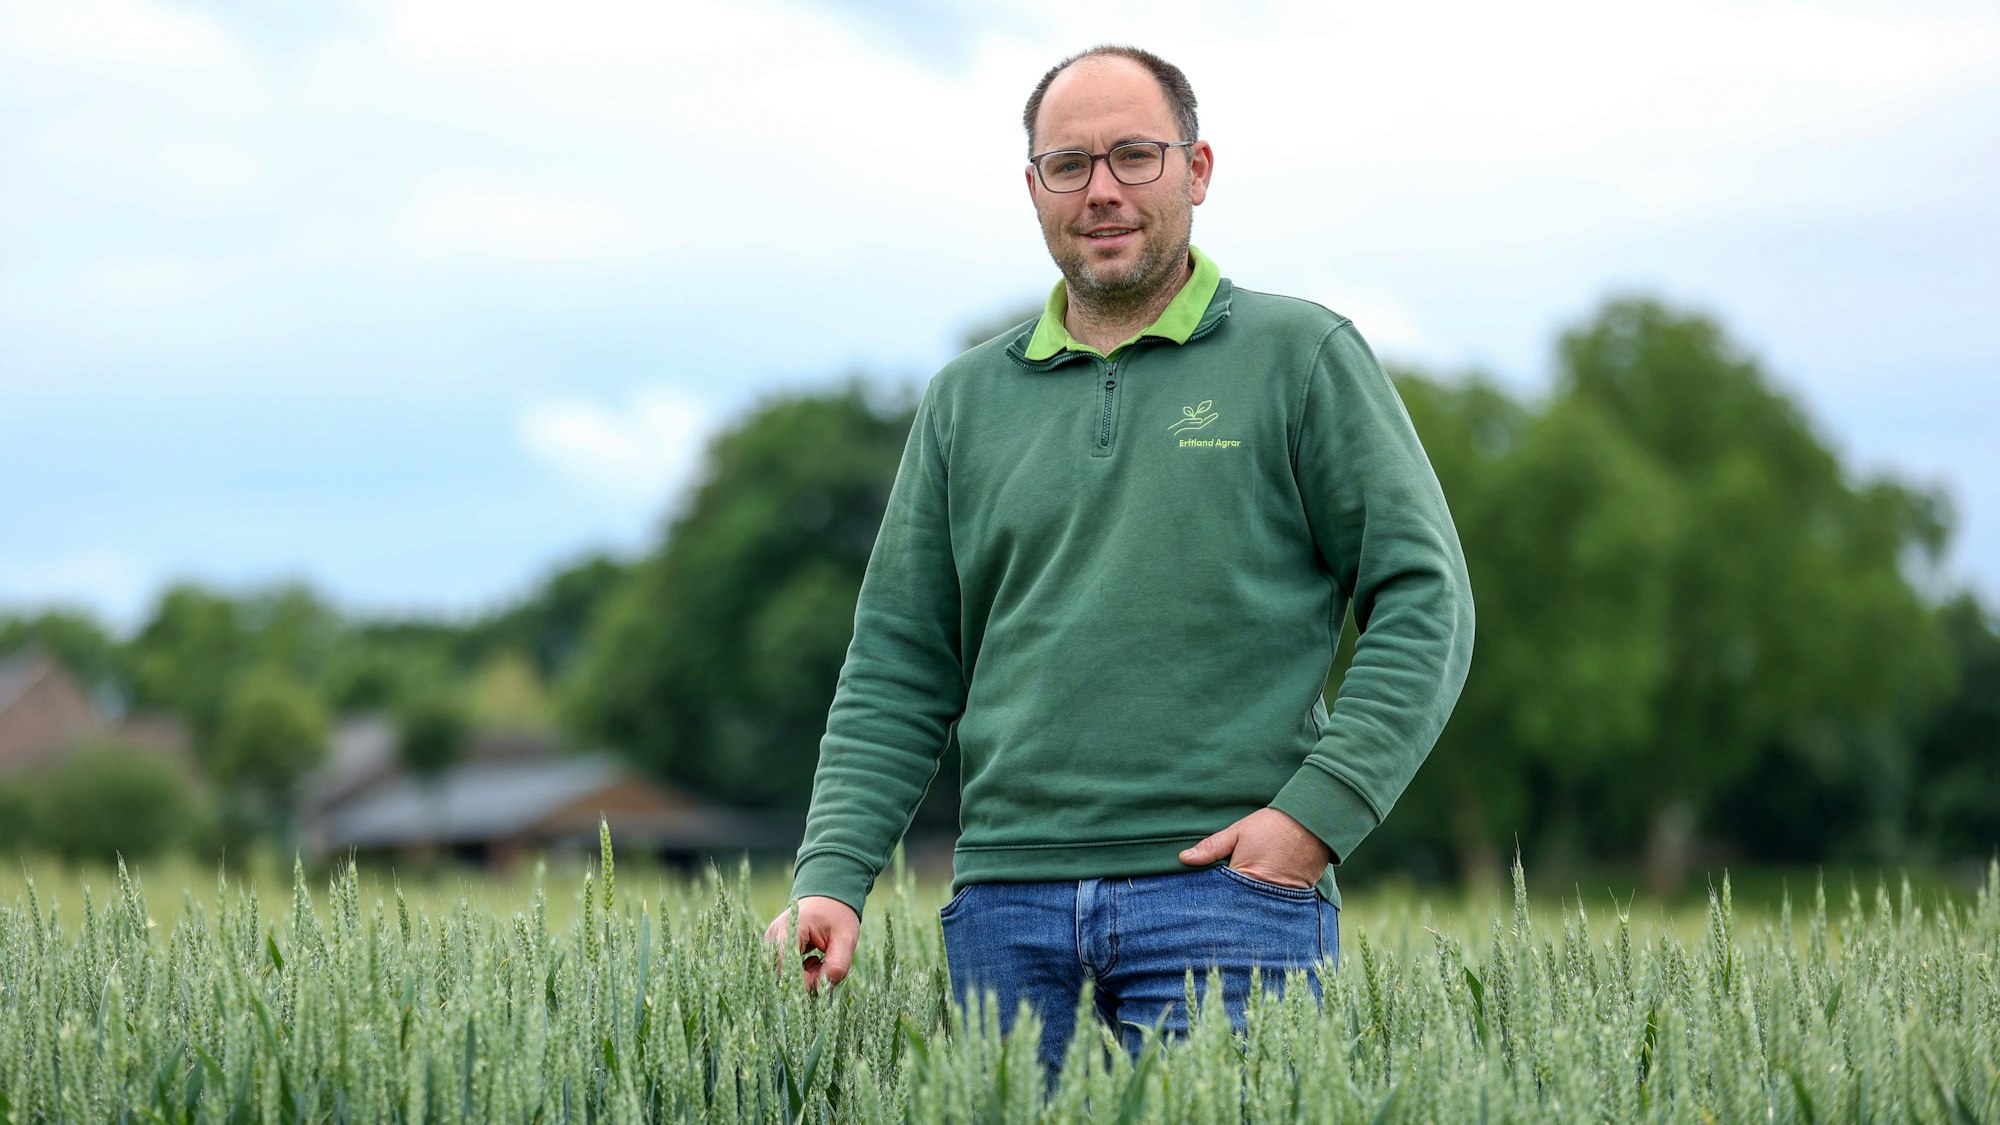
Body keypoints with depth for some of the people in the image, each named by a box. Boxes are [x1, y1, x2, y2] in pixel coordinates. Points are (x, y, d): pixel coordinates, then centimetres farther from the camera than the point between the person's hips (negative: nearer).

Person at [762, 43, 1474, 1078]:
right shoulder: (967, 400, 15)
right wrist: (831, 877, 0)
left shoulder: (1299, 356, 4)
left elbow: (1424, 600, 1)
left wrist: (1316, 811, -10)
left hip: (1226, 892, -3)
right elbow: (898, 672, 13)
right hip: (1007, 904, 4)